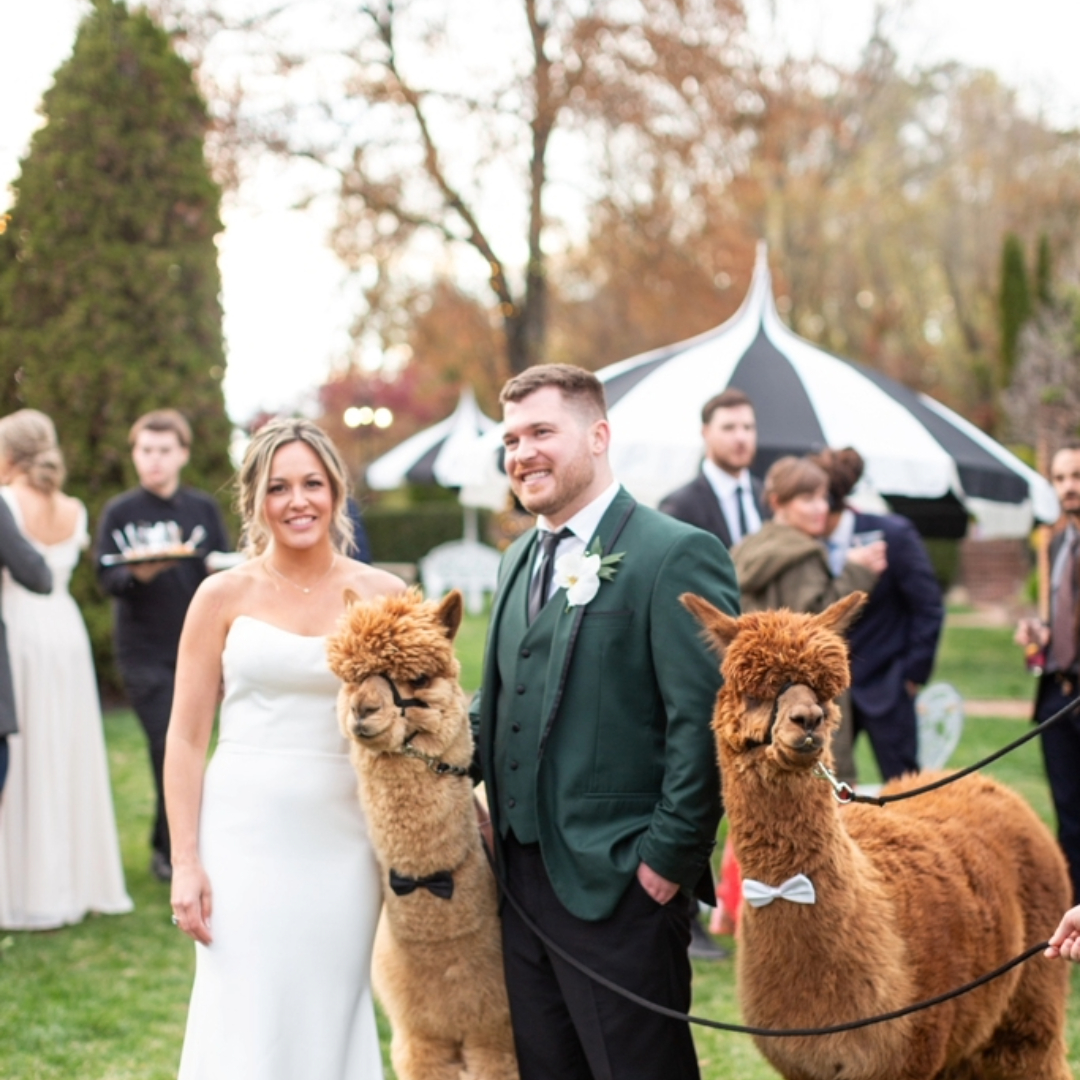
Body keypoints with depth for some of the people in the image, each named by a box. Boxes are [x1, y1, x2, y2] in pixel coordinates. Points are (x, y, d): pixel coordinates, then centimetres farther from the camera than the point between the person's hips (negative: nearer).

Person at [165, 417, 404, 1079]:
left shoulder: (383, 596, 4)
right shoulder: (225, 596, 1)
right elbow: (187, 737, 1)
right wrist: (186, 862, -5)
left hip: (342, 844, 1)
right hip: (245, 840, -1)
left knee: (331, 1021, 8)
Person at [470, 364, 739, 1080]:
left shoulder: (676, 556, -12)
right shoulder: (521, 559, 16)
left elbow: (705, 720, -17)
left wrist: (669, 858, -17)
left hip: (620, 884, -8)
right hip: (524, 880, 8)